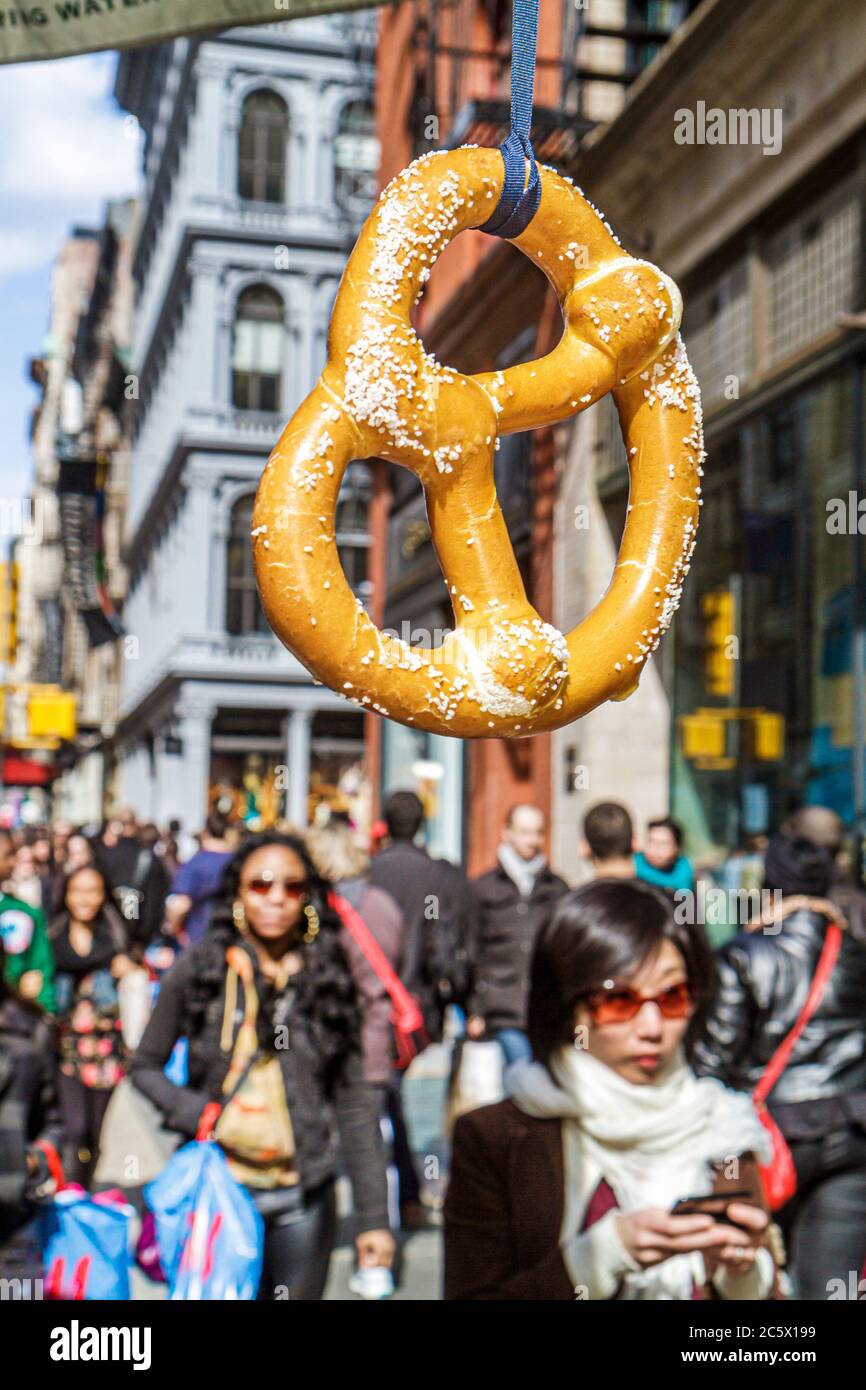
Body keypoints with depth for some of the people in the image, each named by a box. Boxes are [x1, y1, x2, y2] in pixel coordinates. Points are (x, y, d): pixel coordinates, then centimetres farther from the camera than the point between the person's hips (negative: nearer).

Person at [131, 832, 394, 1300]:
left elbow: (353, 1104, 3)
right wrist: (199, 1115, -11)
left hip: (302, 1201, 1)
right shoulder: (199, 969, -1)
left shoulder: (326, 979, 1)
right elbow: (145, 1066, 7)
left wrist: (373, 1216, 0)